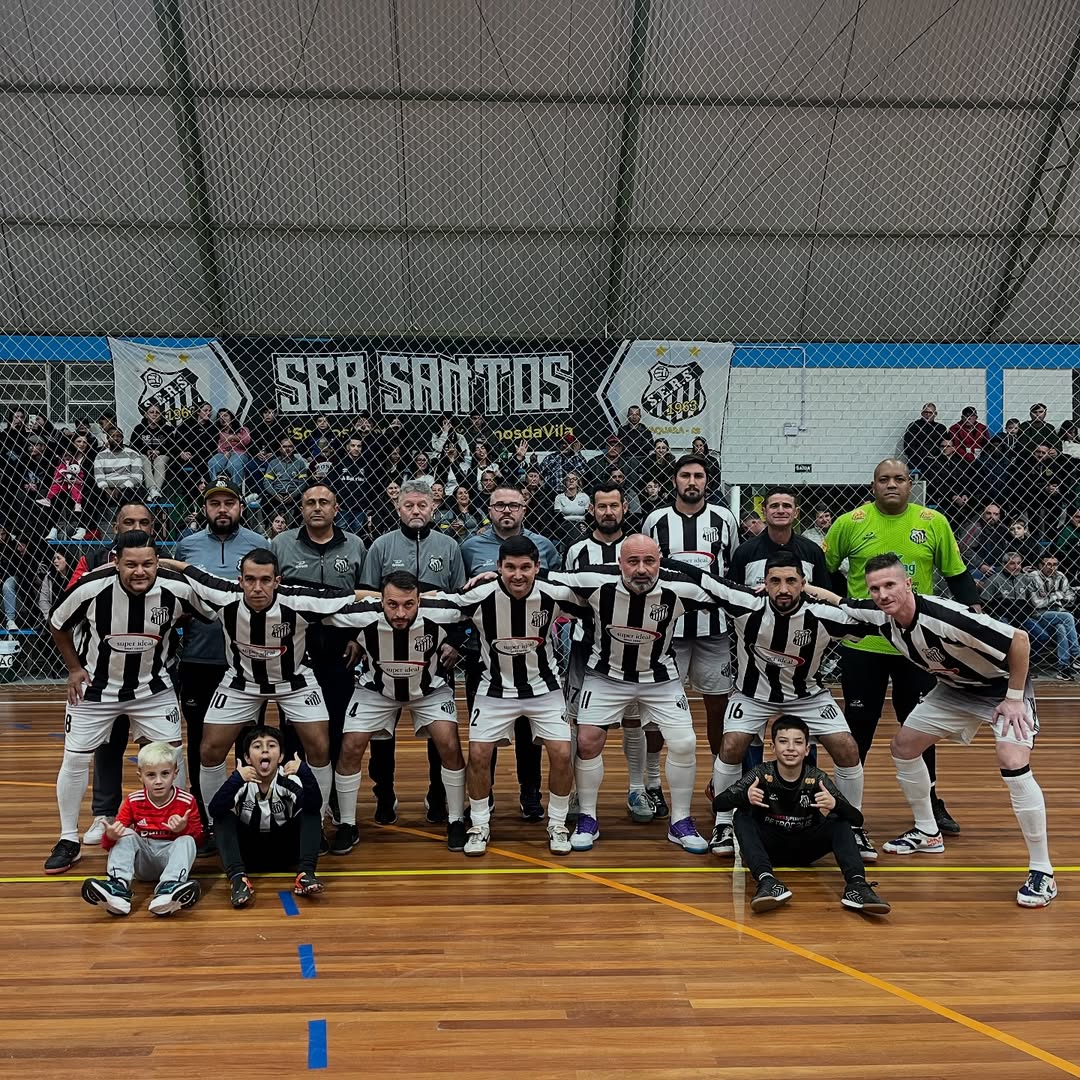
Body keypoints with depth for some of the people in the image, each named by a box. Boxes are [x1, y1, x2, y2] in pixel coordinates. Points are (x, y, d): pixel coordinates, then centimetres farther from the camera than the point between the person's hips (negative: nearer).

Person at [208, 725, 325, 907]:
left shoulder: (289, 780, -16)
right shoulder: (241, 782, -15)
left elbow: (315, 805, -34)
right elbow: (215, 810, -33)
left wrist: (305, 771, -49)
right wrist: (236, 779, -49)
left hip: (284, 851, 0)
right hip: (248, 852, 0)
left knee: (310, 812, -21)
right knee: (223, 817, -23)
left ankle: (305, 873, -32)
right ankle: (238, 877, -35)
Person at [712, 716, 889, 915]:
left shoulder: (817, 779, -13)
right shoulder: (762, 774, -14)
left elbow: (857, 819, -18)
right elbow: (718, 804, -22)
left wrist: (835, 805, -41)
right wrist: (745, 797, -44)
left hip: (805, 849, 1)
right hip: (769, 846, -1)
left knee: (841, 822, -22)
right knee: (742, 817, -27)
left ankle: (856, 885, -40)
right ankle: (767, 882, -45)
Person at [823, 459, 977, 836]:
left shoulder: (934, 523, -1)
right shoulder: (850, 522, -5)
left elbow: (957, 575, 6)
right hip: (862, 643, -1)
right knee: (859, 725, 8)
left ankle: (931, 802, 28)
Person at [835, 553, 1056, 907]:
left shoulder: (946, 617, -38)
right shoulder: (879, 614, -17)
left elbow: (1019, 639, -31)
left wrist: (1014, 698, -24)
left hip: (1002, 686, -7)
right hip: (954, 688, 8)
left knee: (1013, 763, -26)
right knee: (903, 746, 9)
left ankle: (1042, 873, -14)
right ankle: (927, 833, 29)